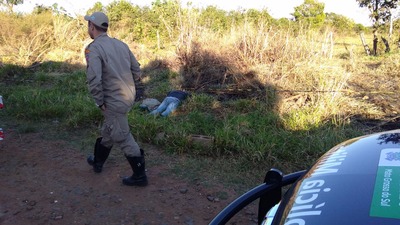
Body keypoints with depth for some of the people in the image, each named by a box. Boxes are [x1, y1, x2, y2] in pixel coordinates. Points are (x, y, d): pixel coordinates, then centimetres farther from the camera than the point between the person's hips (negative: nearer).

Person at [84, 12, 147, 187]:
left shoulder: (93, 48, -15)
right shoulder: (120, 44, 7)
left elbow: (94, 80, -26)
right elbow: (137, 71, 10)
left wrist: (100, 102, -13)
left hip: (114, 102, -8)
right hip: (128, 96, 8)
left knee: (123, 138, 4)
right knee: (108, 131, 25)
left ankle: (139, 176, 15)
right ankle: (98, 161, 44)